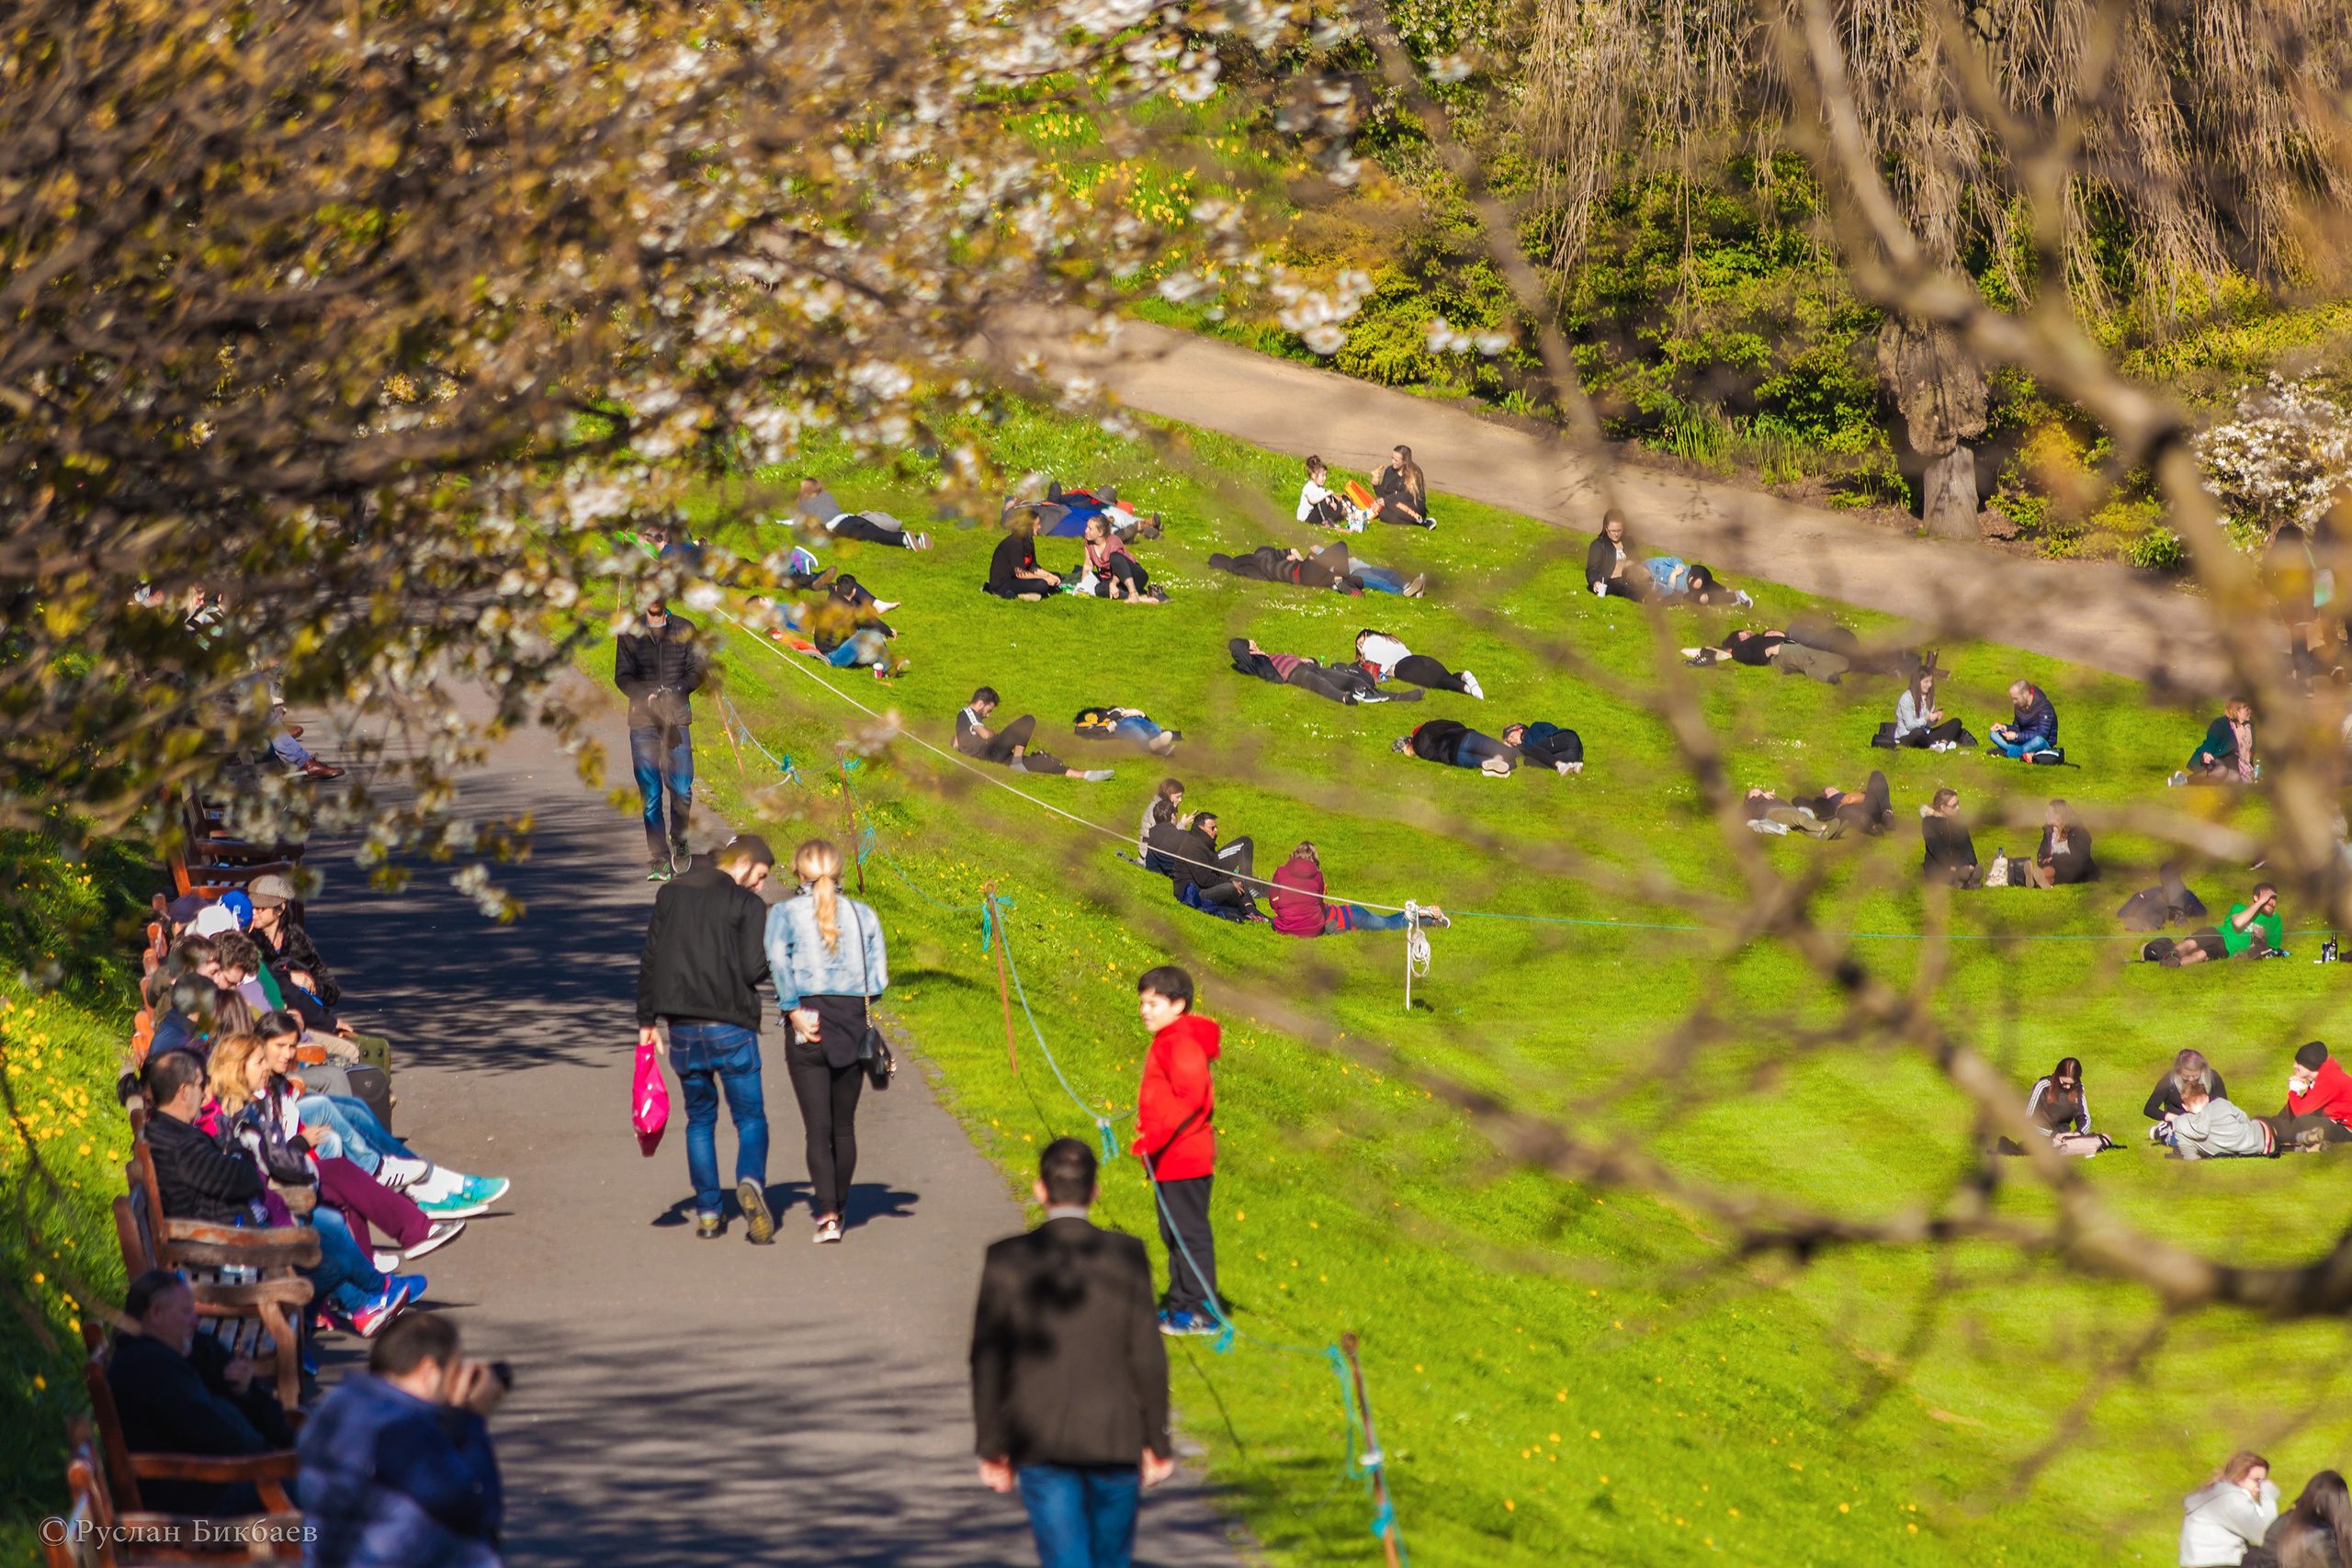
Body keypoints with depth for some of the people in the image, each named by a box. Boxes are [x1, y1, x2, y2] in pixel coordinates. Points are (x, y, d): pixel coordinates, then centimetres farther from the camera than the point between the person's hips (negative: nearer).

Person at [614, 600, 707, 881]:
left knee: (682, 790, -5)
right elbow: (622, 676, 2)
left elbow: (699, 669, 6)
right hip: (643, 720, 0)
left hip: (677, 719, 1)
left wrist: (676, 690, -13)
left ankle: (678, 839, 23)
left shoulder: (684, 630, 9)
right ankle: (660, 860, 0)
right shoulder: (629, 633, 7)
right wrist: (647, 695, -17)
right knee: (650, 795, -5)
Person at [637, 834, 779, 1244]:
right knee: (751, 1117, 4)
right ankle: (751, 1182, -24)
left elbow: (649, 961, 10)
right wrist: (773, 954, 8)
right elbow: (752, 969, -14)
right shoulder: (747, 904, -6)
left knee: (700, 1118, 15)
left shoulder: (670, 895, 10)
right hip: (731, 1027, -4)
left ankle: (708, 1213, 9)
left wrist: (647, 1020, 14)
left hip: (682, 1027, 4)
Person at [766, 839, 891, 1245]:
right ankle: (838, 1203, 28)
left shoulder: (785, 913, 0)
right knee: (844, 1125, 15)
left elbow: (777, 960, -18)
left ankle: (828, 1215, -13)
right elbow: (878, 979, 2)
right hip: (854, 1027, 2)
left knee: (818, 1127, -3)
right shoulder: (863, 914, 6)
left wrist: (792, 1009, -13)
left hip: (808, 1028, -2)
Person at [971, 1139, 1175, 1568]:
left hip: (1039, 1443, -1)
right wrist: (1157, 1441, 3)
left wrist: (991, 1448, 5)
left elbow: (987, 1359, -3)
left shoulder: (1007, 1259, -6)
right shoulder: (1126, 1255, -7)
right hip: (1115, 1438, 1)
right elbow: (1146, 1354, -6)